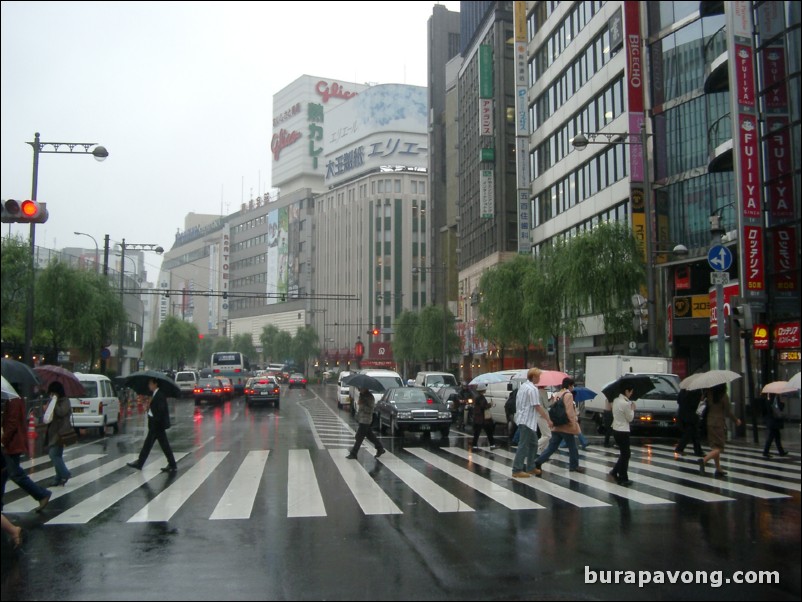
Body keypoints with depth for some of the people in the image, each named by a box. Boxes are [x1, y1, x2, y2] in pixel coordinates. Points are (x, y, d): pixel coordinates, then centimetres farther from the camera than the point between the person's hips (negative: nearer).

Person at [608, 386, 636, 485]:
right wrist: (632, 408, 4)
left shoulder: (616, 400, 4)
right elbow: (630, 418, -10)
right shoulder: (626, 403, -22)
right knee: (625, 454, 5)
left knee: (624, 453, 22)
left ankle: (615, 472, 23)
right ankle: (623, 479, 13)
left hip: (616, 430, 8)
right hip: (623, 431, -8)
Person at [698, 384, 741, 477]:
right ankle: (704, 460, -23)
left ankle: (718, 469, 17)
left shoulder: (709, 393, -1)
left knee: (715, 447, 13)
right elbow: (728, 412, -8)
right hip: (719, 423, -6)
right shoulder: (723, 396, -13)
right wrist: (736, 420, 6)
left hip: (709, 423, 6)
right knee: (719, 447, -1)